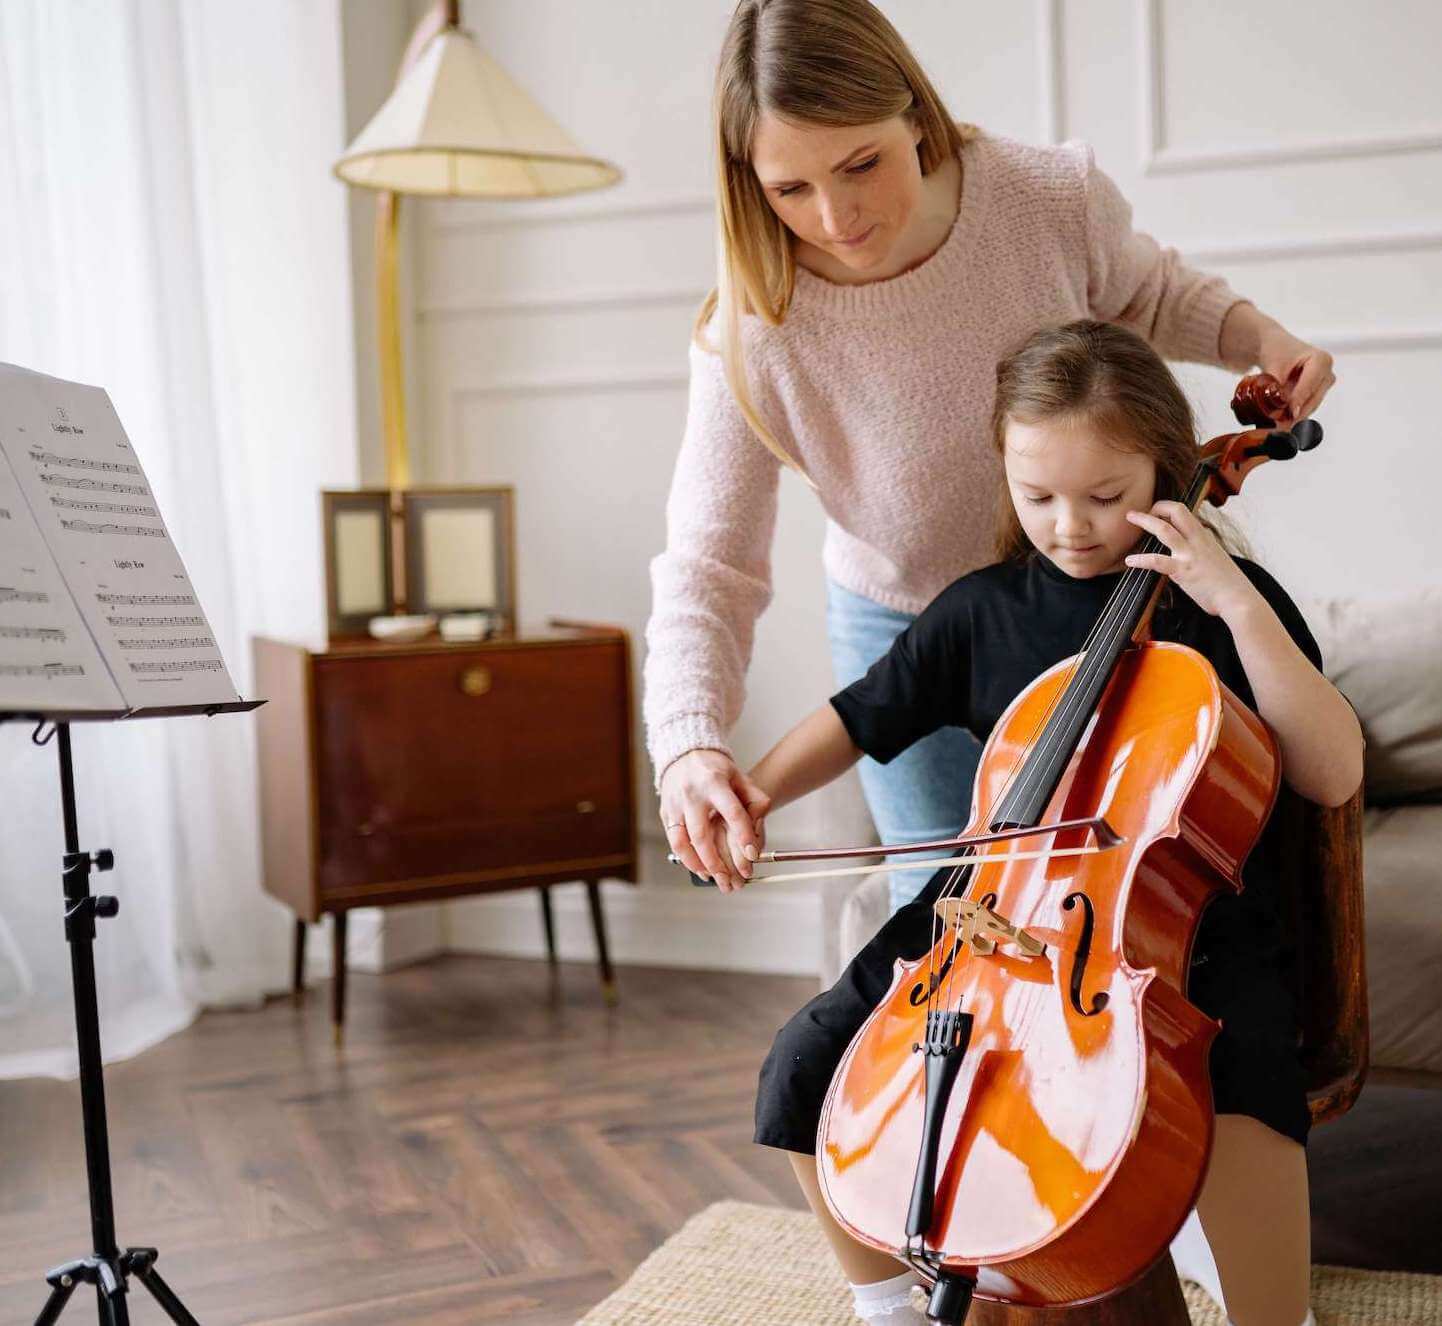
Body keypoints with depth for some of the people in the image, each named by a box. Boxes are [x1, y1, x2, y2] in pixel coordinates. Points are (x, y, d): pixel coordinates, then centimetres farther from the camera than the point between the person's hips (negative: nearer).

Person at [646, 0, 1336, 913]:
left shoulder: (1054, 198, -24)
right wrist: (689, 745, -44)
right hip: (906, 639, -1)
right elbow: (707, 572, -26)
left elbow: (1148, 296, 1)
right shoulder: (755, 339, -28)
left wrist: (1258, 335, -18)